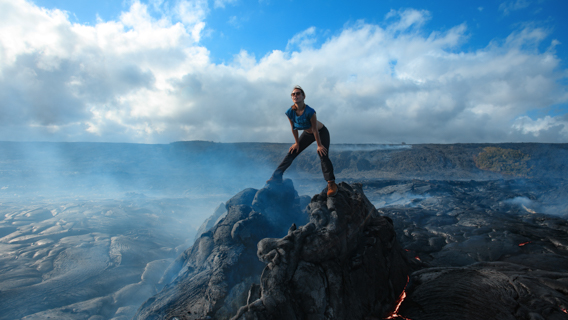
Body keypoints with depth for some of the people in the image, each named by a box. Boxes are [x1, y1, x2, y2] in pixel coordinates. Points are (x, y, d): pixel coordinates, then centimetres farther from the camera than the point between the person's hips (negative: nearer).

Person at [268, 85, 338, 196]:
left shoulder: (309, 112, -35)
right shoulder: (290, 112, -21)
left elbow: (315, 130, -26)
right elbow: (294, 128, -7)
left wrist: (319, 145, -18)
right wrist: (297, 143, 1)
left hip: (321, 132, -5)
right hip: (307, 133, 5)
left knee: (323, 155, -21)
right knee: (291, 153, 2)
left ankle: (331, 183, -18)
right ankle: (276, 176, 9)